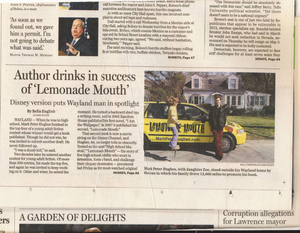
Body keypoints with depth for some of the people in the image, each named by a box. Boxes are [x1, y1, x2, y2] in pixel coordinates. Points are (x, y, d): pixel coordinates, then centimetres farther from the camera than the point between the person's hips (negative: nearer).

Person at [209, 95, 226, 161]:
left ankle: (217, 154, 14)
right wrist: (211, 126, -2)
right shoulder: (212, 109, 4)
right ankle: (220, 154, -5)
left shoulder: (223, 109, 8)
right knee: (217, 141, -6)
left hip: (220, 127, 2)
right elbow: (210, 118, 6)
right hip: (214, 127, -2)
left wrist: (223, 125, 2)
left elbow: (224, 118, 12)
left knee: (219, 141, 5)